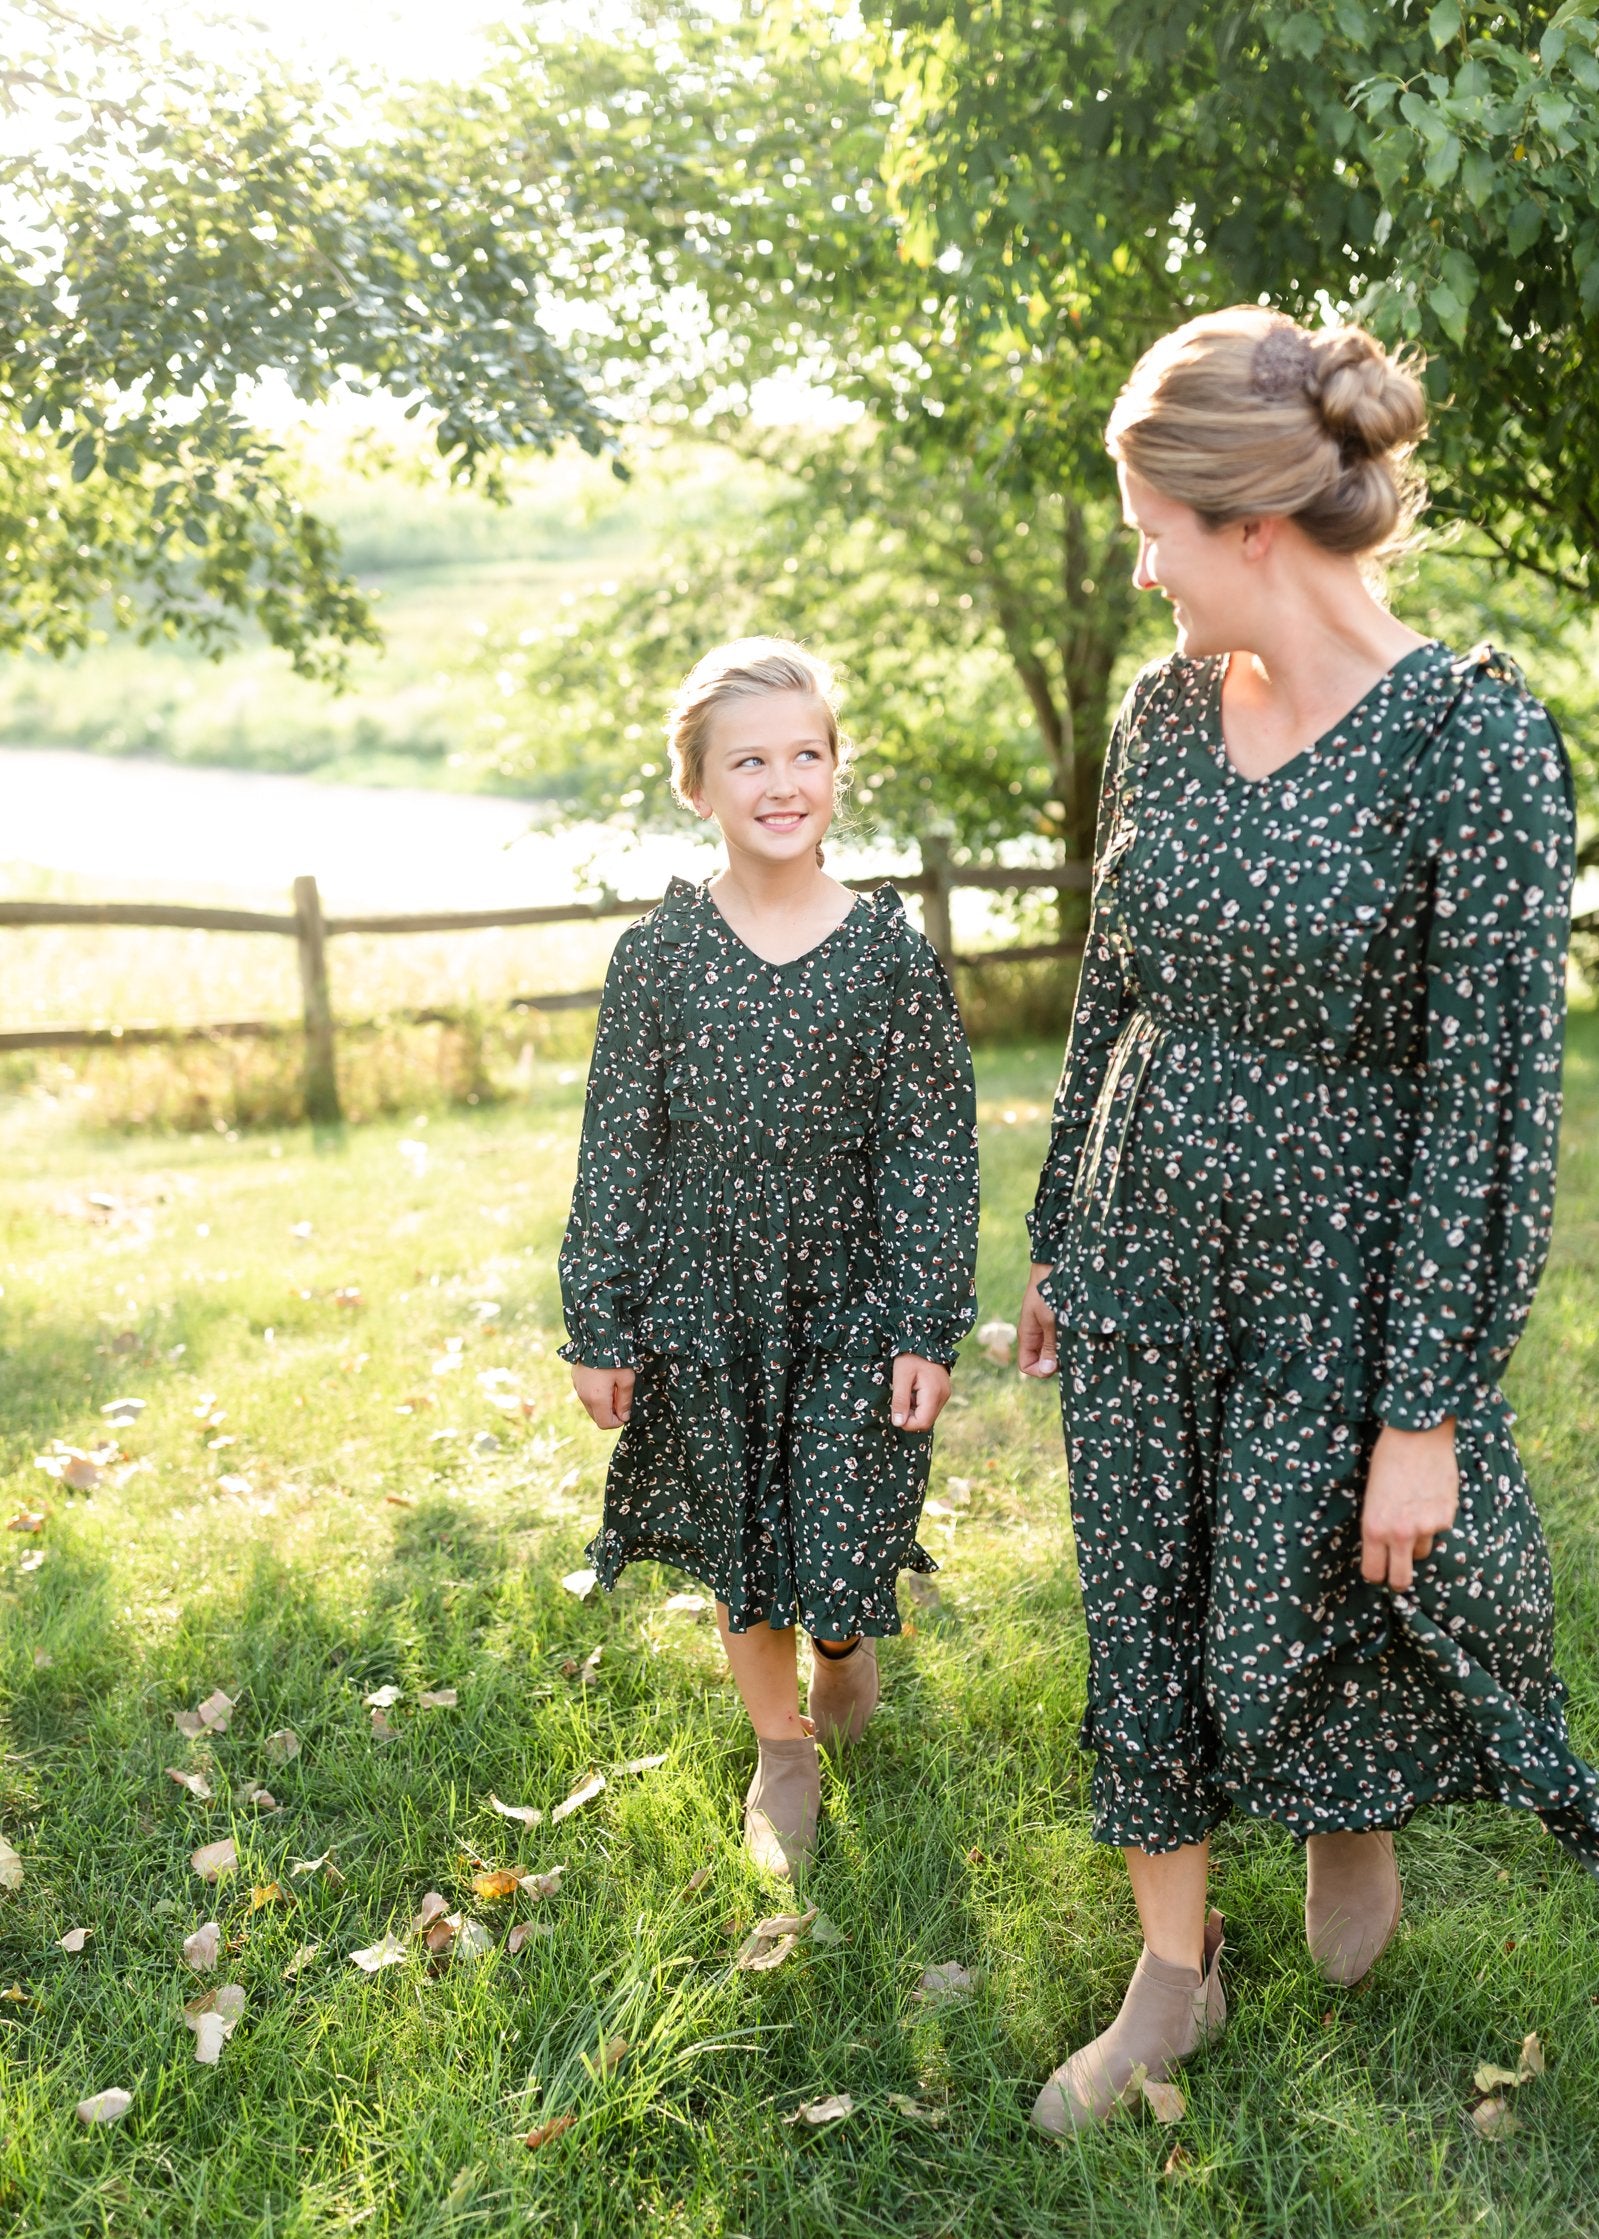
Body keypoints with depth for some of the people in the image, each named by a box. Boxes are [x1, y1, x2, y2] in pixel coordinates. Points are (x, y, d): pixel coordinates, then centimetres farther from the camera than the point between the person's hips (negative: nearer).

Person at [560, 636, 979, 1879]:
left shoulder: (893, 950, -8)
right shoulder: (660, 951, -6)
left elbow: (933, 1150, -5)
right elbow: (616, 1146, -2)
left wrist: (928, 1326, -7)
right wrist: (599, 1325, -1)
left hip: (849, 1305, -1)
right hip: (704, 1303, 1)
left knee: (842, 1542, 4)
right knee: (738, 1545, 14)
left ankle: (845, 1641, 41)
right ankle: (783, 1746, 38)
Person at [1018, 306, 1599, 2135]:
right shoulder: (1159, 711, -1)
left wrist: (1427, 1408, -16)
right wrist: (1055, 1245, 15)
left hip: (1336, 1270, -5)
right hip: (1138, 1249, 5)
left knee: (1293, 1634, 7)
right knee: (1143, 1623, 13)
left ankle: (1353, 1820, 44)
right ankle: (1173, 1972, 34)